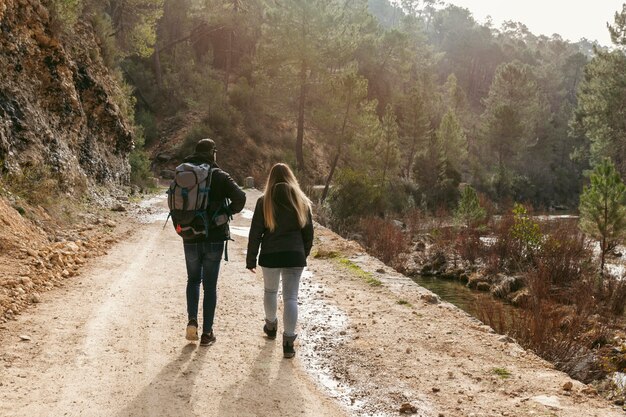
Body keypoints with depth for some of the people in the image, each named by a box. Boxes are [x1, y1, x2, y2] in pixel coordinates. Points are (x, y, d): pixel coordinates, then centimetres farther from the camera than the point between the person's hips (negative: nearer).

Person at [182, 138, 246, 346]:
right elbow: (240, 197, -20)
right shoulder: (219, 176, -8)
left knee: (193, 280, 21)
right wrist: (229, 210, -1)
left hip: (191, 239, 2)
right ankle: (207, 333, 11)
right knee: (210, 285, 7)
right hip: (214, 239, -2)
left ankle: (192, 321, 3)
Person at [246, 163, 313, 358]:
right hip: (295, 255, 1)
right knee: (291, 297, 1)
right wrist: (304, 254, 19)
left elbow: (255, 233, -4)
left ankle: (271, 326, 41)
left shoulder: (264, 201, -3)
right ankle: (288, 341, -4)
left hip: (270, 255, 0)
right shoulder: (301, 201, 3)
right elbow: (308, 233, 7)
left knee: (270, 290, 22)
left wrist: (251, 259, 2)